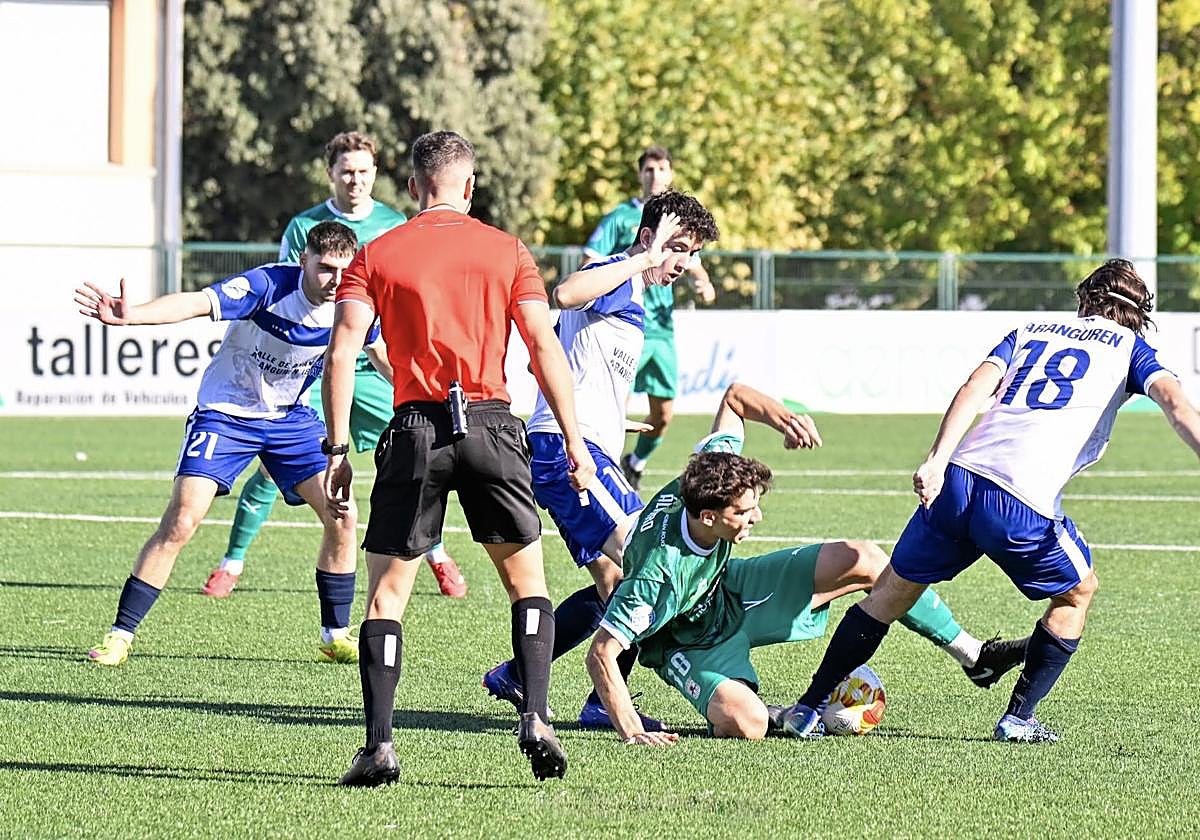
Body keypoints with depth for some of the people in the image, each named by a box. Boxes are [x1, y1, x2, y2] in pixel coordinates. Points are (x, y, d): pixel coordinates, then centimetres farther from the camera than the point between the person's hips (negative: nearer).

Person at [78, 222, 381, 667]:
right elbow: (198, 302, -41)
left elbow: (383, 354, 11)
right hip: (226, 413, -5)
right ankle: (120, 634, -4)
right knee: (180, 522, -14)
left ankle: (336, 635, 12)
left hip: (291, 419, 5)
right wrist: (130, 315, -56)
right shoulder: (269, 285, -27)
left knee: (342, 514, -6)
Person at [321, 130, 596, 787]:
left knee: (386, 592, 6)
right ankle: (535, 719, -1)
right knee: (528, 581, 15)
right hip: (491, 425, 0)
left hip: (415, 432, 0)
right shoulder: (507, 251, 7)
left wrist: (338, 451, -1)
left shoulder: (375, 257, 6)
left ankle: (379, 745, -3)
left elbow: (342, 352, -3)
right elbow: (544, 346, 1)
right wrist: (574, 441, 3)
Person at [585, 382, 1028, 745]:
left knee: (864, 561, -5)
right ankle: (778, 715, 1)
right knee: (746, 725, -38)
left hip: (727, 588, 7)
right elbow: (601, 653, -40)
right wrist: (632, 732, -46)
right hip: (688, 643, -7)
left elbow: (735, 396, -6)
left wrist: (780, 415, -26)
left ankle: (972, 654, 10)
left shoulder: (713, 466, -25)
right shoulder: (660, 571, -42)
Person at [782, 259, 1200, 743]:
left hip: (956, 480, 4)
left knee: (894, 591, 20)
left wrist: (936, 460, -2)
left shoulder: (1031, 330, 26)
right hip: (1024, 504, -4)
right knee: (1078, 592, 24)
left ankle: (808, 708, 21)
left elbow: (976, 386, 9)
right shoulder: (1128, 346, 17)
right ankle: (1019, 717, 21)